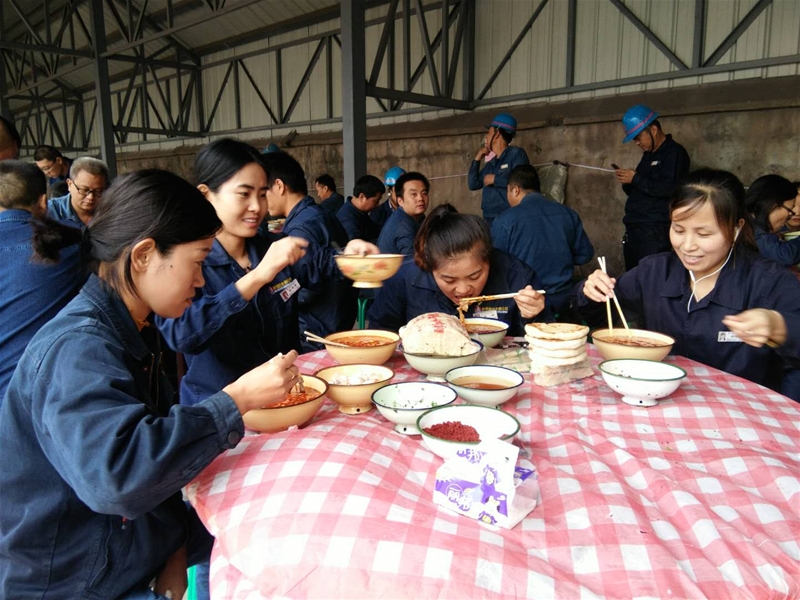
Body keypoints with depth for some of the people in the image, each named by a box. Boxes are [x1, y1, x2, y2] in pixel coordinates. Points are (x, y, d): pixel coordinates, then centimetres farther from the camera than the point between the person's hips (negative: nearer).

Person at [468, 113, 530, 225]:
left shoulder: (516, 154, -4)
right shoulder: (491, 163, 20)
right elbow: (473, 185, 18)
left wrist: (495, 179, -10)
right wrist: (477, 159, 14)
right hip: (489, 220, 7)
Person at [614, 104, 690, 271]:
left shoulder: (674, 152, -5)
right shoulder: (647, 155, 21)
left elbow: (669, 188, -20)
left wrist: (635, 179, -13)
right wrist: (627, 182, 4)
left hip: (655, 232, -8)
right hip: (634, 230, 9)